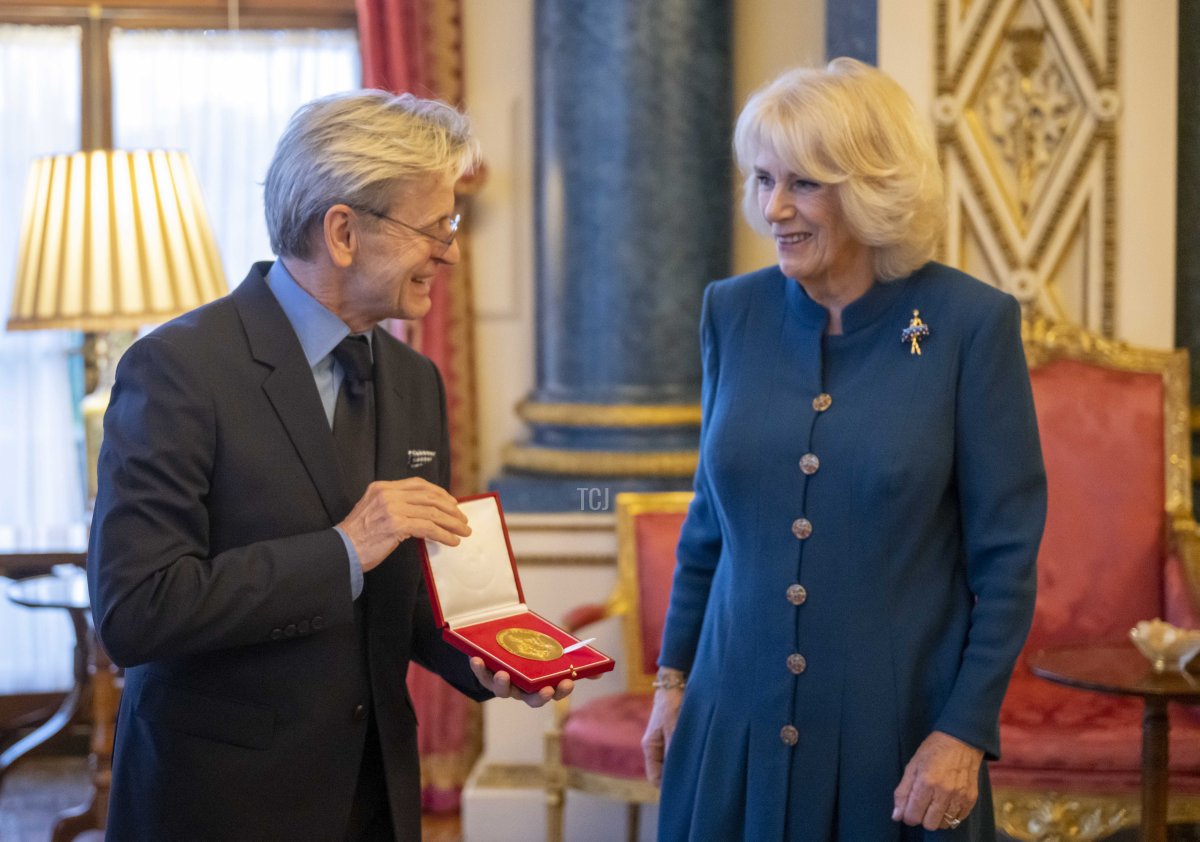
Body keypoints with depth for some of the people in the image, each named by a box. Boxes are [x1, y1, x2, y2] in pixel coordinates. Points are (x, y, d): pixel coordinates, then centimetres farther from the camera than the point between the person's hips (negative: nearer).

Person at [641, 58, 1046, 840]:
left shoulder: (971, 323, -10)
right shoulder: (732, 313, 2)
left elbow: (1006, 558, -8)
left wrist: (964, 733, -11)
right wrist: (673, 677, 11)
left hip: (898, 733, -3)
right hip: (737, 728, 3)